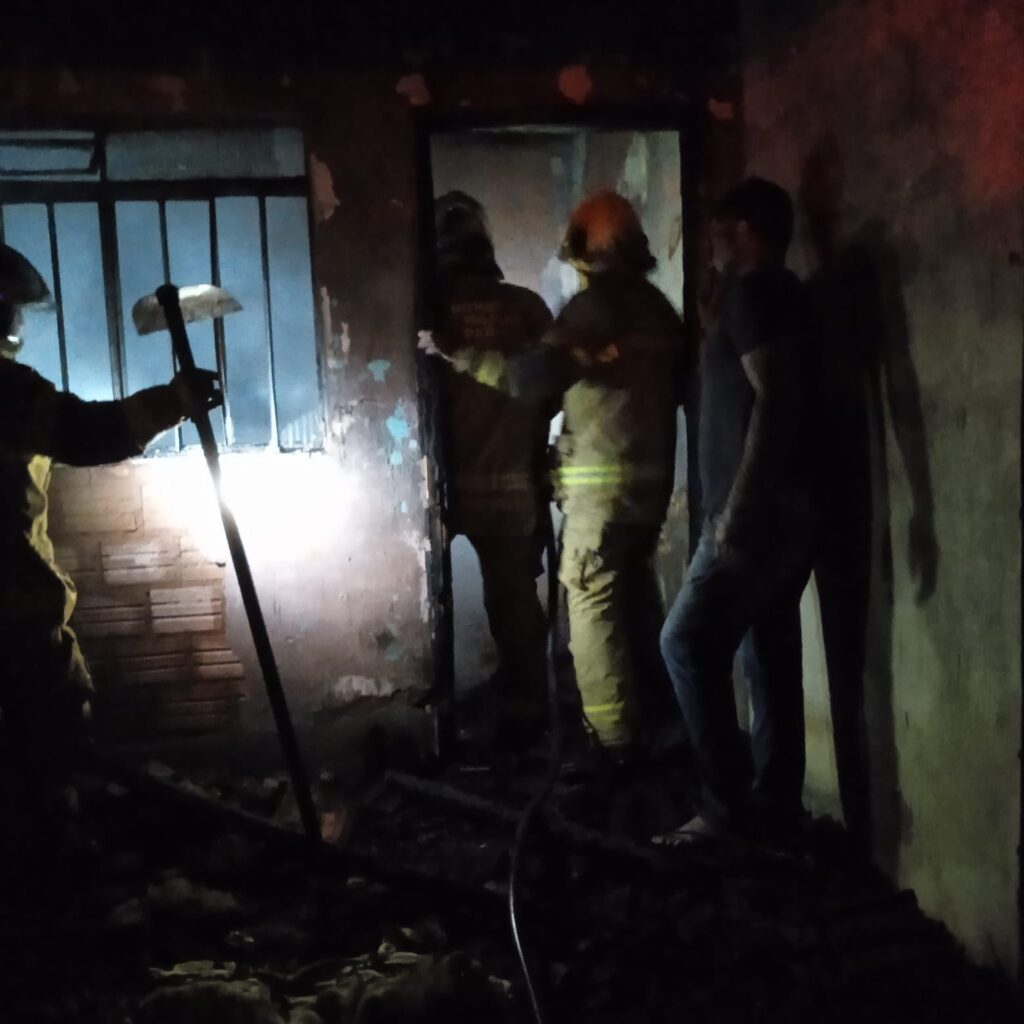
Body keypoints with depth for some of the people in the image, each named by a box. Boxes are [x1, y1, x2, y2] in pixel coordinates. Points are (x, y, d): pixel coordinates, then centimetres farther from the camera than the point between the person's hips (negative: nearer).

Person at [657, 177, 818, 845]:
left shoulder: (753, 293, -10)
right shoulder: (781, 295, 20)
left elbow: (774, 401, -21)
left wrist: (737, 507, -24)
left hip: (760, 512, -10)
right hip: (787, 508, 10)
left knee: (689, 642, -7)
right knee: (770, 656, 10)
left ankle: (729, 804, -4)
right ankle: (774, 806, 15)